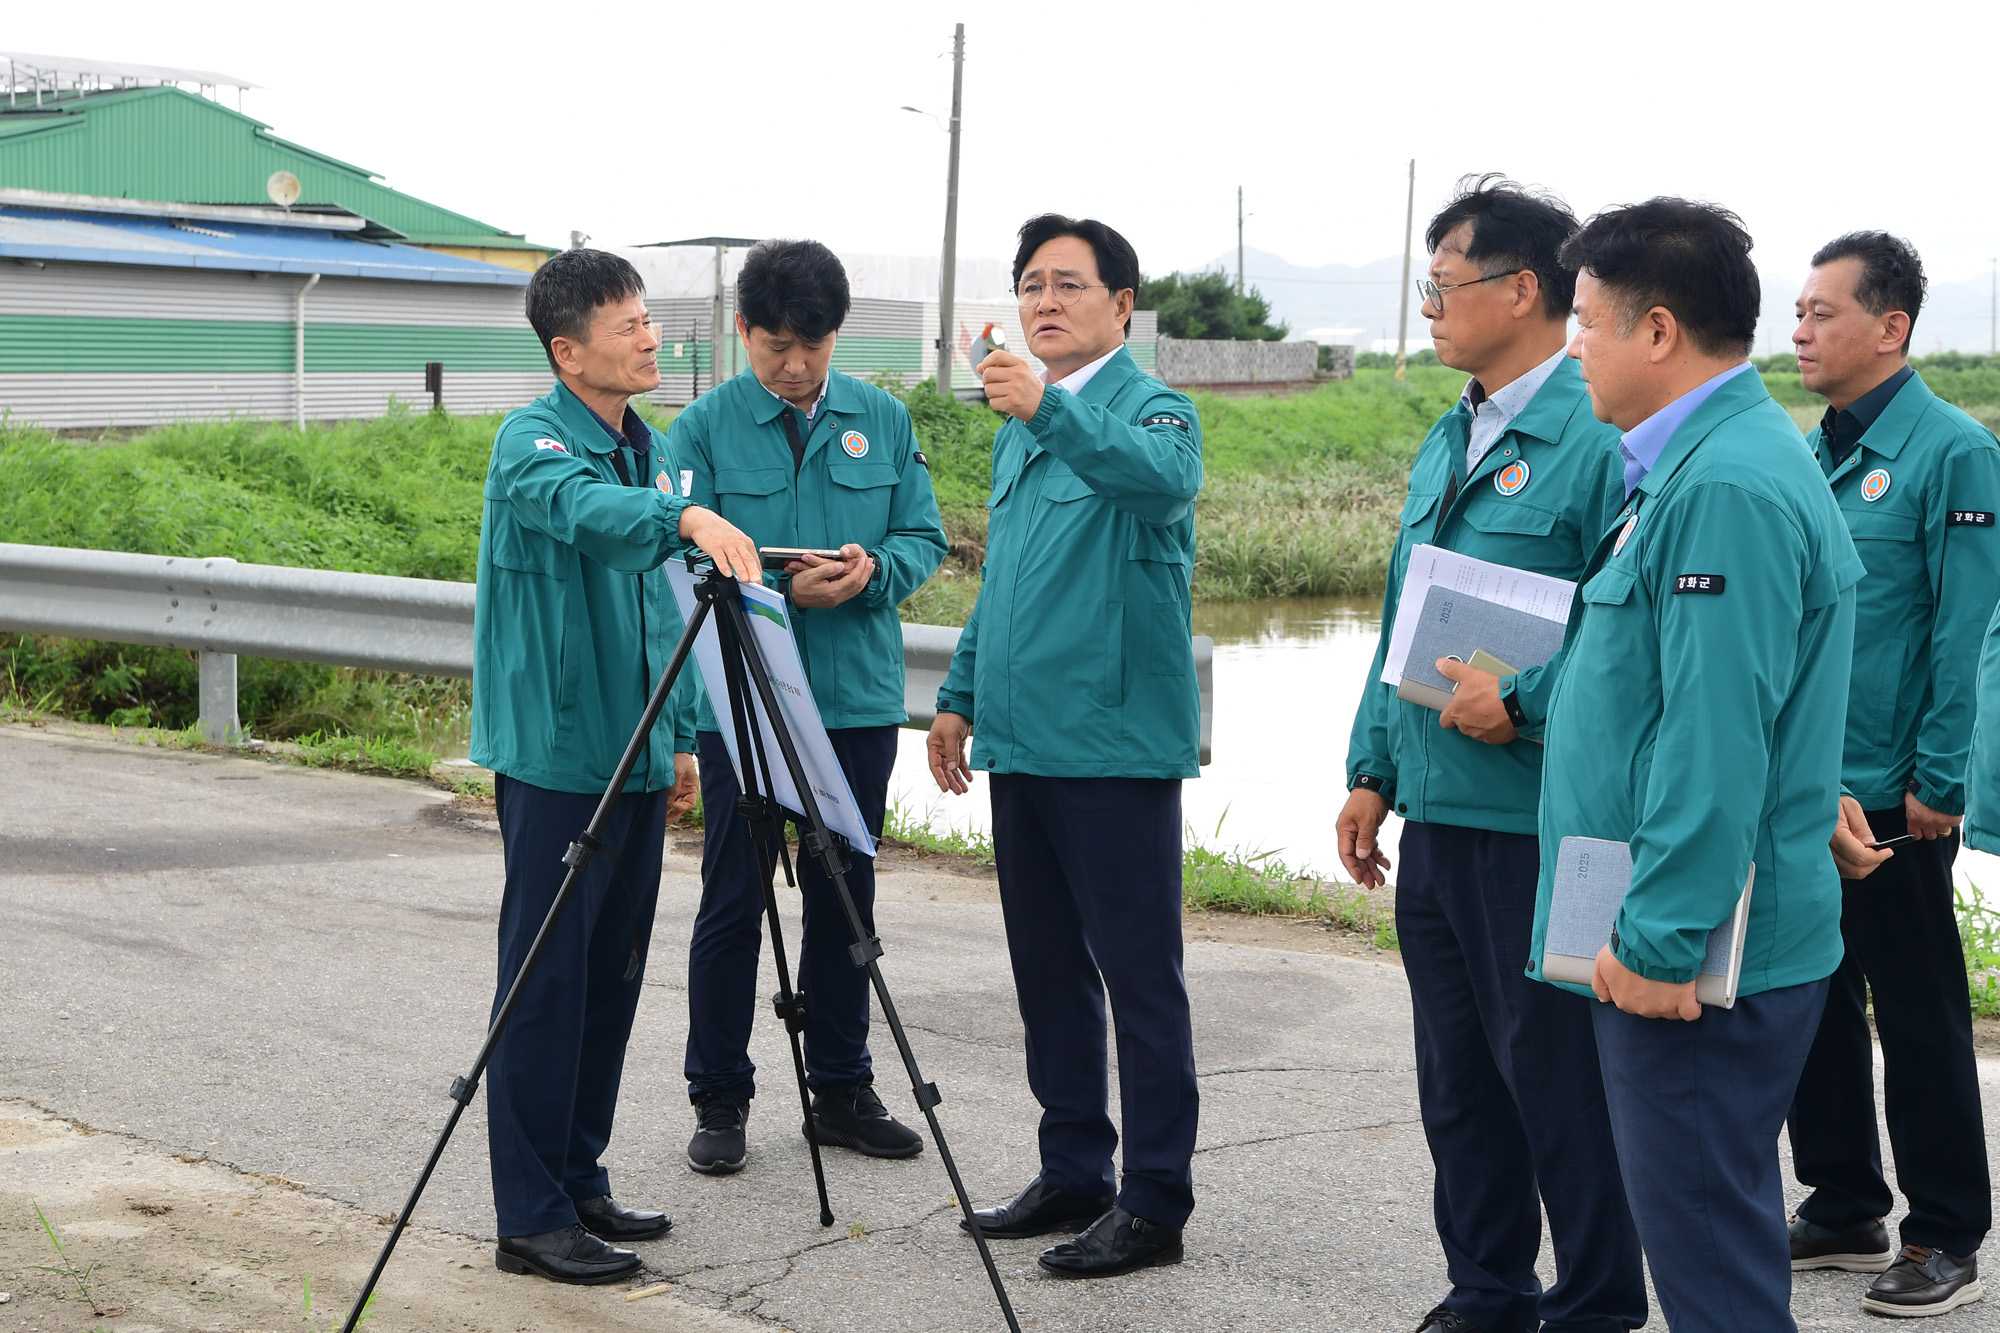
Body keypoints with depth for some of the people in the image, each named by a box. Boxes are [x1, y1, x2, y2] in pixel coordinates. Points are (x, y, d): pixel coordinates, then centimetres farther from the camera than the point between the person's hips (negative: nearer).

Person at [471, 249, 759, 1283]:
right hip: (554, 757, -8)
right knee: (548, 981, -5)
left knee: (613, 974, 12)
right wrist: (687, 516, -52)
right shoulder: (531, 441, -11)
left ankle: (579, 1180, 23)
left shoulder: (651, 450, 14)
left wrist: (675, 738, 20)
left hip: (633, 758, 8)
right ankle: (530, 1217, 0)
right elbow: (583, 508, -35)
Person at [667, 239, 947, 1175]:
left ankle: (841, 1090, 23)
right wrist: (781, 585, -23)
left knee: (844, 900, 11)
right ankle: (719, 1100, 13)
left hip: (857, 699, 3)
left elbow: (924, 537, 7)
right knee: (732, 902, 2)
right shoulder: (705, 427, -2)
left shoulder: (883, 420, 6)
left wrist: (875, 569, -15)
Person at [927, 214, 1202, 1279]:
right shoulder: (1018, 429, 17)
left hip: (1116, 744, -8)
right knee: (1047, 968, 14)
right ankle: (1072, 1173, 24)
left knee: (1138, 973, -3)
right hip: (1020, 742, 8)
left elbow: (1162, 477, -33)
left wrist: (1050, 410, -47)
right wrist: (961, 695, 20)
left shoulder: (1153, 410, -8)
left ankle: (1154, 1201, 3)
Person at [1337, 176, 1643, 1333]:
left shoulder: (1601, 438, -14)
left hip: (1543, 827, -9)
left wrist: (1524, 704, -22)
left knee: (1559, 1080, 1)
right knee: (1459, 1080, 17)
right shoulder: (1449, 443, 15)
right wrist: (1374, 770, 18)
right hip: (1437, 821, 9)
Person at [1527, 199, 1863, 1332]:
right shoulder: (1696, 463, 15)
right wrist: (1527, 697, 20)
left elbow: (1716, 741, -24)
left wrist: (1660, 940, -22)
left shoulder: (1725, 490, -20)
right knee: (1718, 1229, 19)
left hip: (1700, 955, -11)